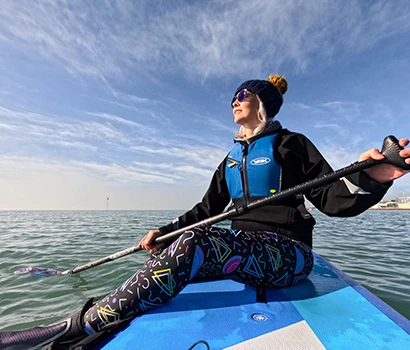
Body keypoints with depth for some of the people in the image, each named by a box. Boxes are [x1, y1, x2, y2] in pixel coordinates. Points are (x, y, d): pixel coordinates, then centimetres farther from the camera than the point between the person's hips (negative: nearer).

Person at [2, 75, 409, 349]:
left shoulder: (291, 144, -1)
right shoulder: (232, 157, 15)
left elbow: (334, 200, -5)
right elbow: (208, 209, 14)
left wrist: (368, 178, -26)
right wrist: (162, 231, 6)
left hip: (288, 253, -6)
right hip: (239, 249, 7)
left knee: (195, 245, -31)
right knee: (169, 262, -14)